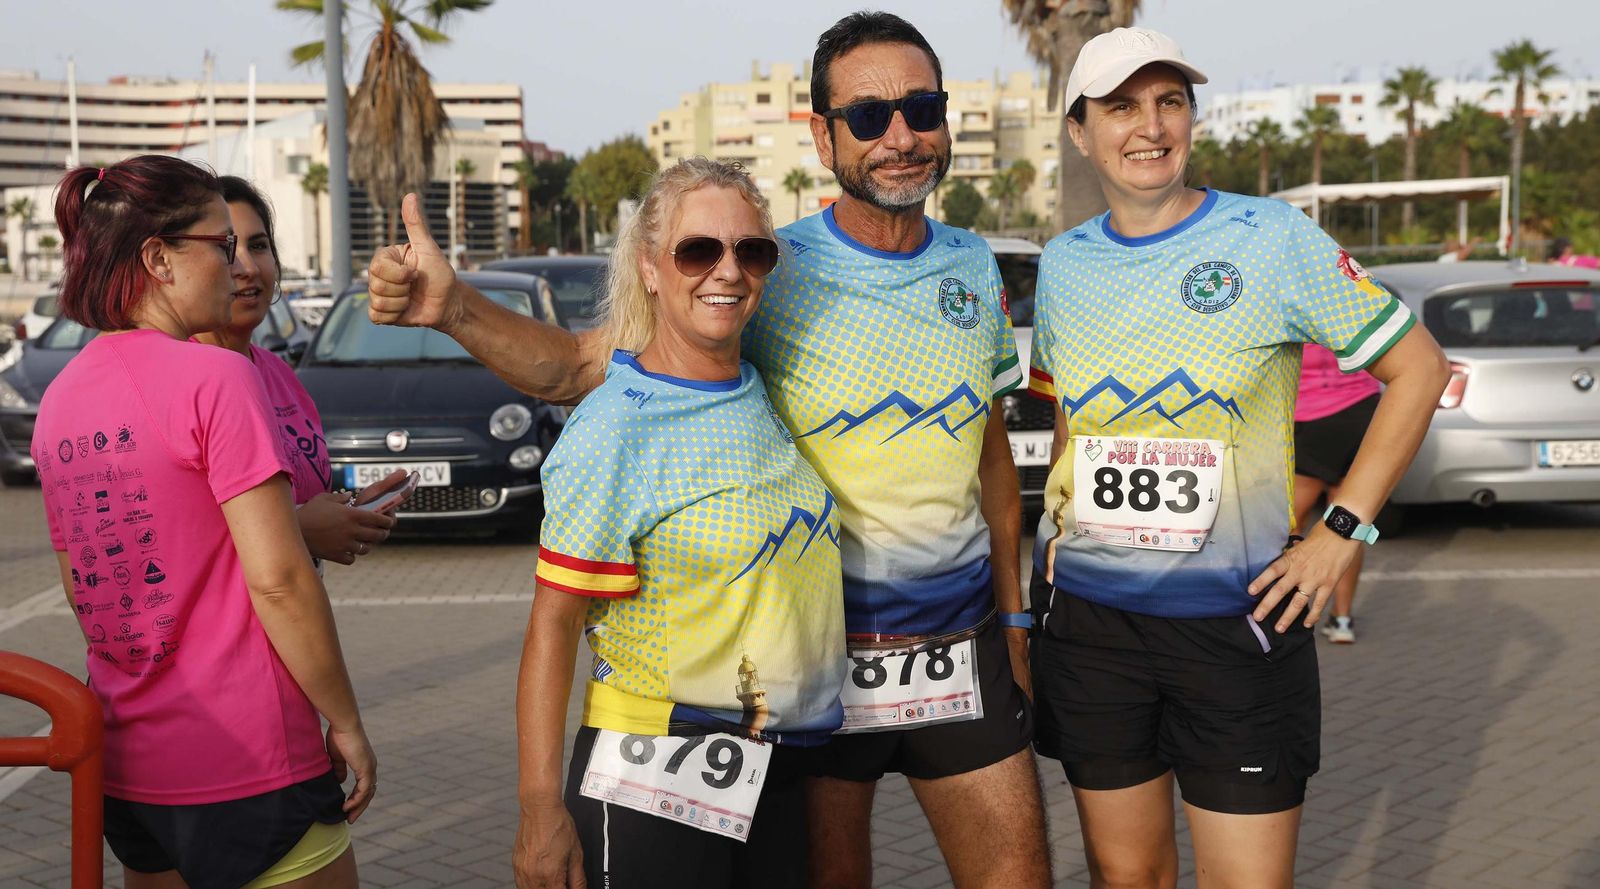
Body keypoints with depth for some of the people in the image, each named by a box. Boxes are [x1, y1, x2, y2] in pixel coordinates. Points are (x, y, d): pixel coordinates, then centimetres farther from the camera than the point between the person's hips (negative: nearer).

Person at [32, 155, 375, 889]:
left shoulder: (60, 397, 8)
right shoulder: (215, 378, -15)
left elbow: (82, 593, 15)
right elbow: (278, 579, -19)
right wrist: (345, 721, -10)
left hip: (124, 769, 8)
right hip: (245, 769, -7)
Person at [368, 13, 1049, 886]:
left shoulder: (974, 265, 4)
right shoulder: (769, 272, -10)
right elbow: (580, 365, -14)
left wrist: (1012, 615, 13)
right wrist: (456, 308, -32)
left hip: (961, 647, 4)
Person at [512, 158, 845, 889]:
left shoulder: (758, 391, 5)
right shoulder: (614, 428, -15)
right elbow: (553, 623, -15)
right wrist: (540, 809, -18)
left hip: (779, 771, 7)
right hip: (652, 781, -7)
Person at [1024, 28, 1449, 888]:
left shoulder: (1272, 239, -7)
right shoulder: (1063, 264, 5)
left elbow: (1418, 367, -2)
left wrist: (1341, 532, -7)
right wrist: (1057, 514, 6)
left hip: (1239, 618, -3)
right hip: (1087, 615, 3)